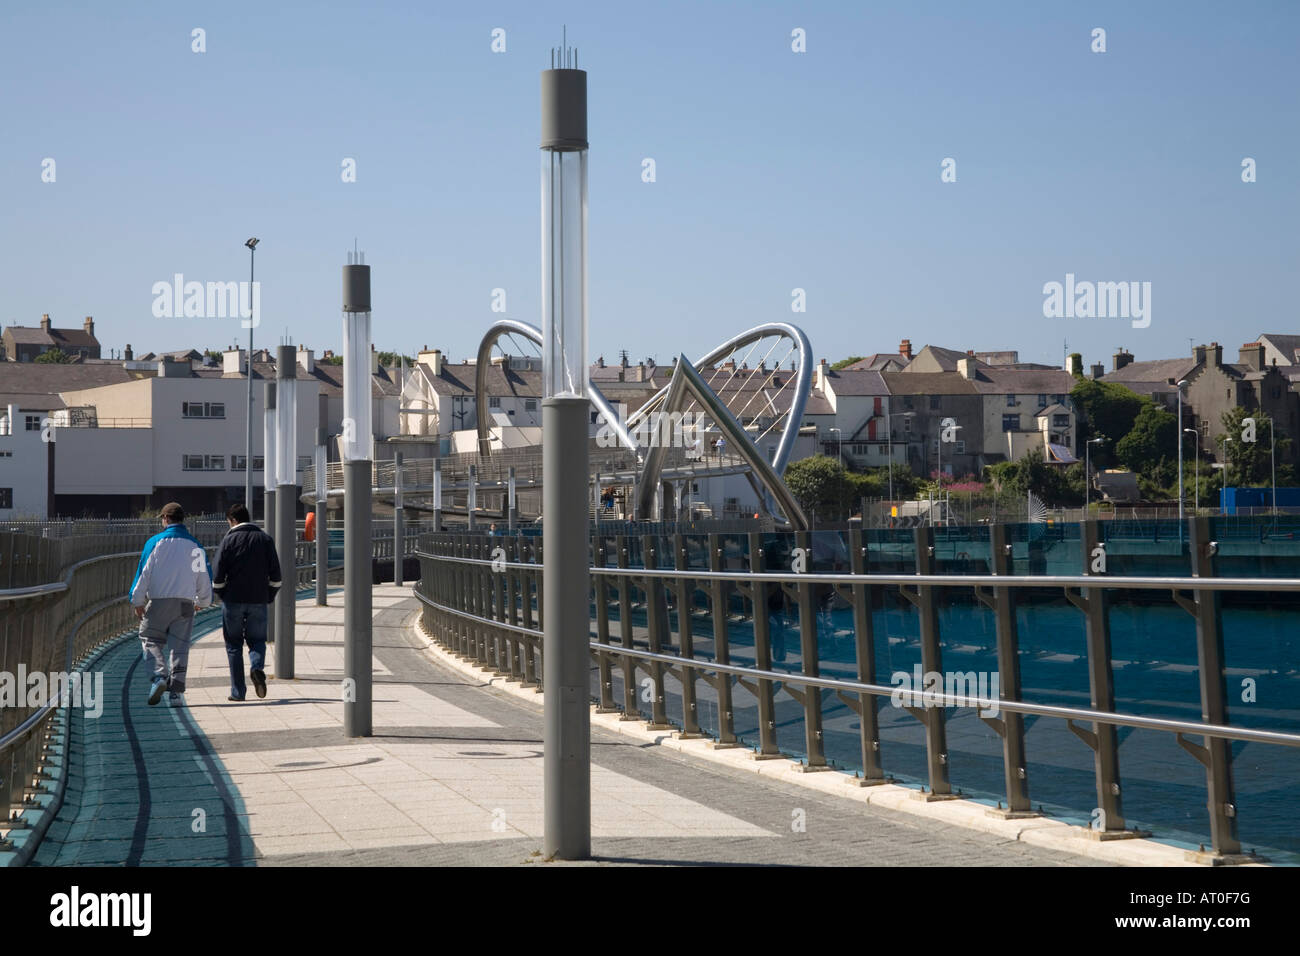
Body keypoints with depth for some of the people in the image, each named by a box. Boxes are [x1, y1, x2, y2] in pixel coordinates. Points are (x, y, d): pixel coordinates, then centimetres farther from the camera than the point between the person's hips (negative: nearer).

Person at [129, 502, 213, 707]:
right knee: (180, 647, 5)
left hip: (159, 601, -2)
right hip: (185, 603, 3)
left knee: (151, 640, 10)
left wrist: (138, 602, 6)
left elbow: (143, 573, -2)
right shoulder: (195, 546, 8)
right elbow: (205, 577, 13)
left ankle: (159, 676, -13)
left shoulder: (155, 543, -2)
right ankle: (176, 691, -1)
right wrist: (203, 601, 29)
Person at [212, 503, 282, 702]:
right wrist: (269, 596, 13)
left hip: (233, 600, -2)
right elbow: (276, 575, 3)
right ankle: (257, 667, -19)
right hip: (258, 601, 2)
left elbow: (217, 575, -6)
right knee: (257, 640, 13)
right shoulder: (265, 539, 6)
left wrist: (222, 596, 10)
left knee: (234, 645, 7)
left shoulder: (229, 540, -3)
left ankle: (238, 691, 4)